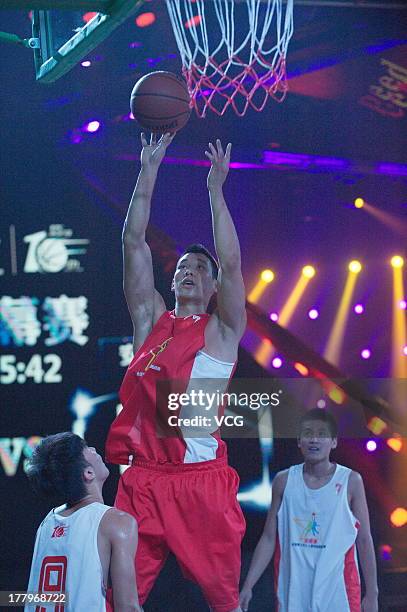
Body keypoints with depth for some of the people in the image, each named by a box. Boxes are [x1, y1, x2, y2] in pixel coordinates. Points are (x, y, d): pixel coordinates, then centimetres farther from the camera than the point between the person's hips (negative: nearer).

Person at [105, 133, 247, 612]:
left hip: (202, 478, -3)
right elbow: (133, 244, 11)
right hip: (142, 477, 3)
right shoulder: (151, 320, 16)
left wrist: (215, 188, -5)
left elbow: (231, 264, -7)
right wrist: (149, 172, 7)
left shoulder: (222, 330, 8)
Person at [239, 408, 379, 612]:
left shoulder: (350, 481, -1)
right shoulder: (284, 481, 3)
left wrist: (372, 593, 0)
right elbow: (268, 539, 8)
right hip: (294, 590, 2)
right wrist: (247, 586, 3)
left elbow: (364, 541, 2)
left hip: (336, 589, -2)